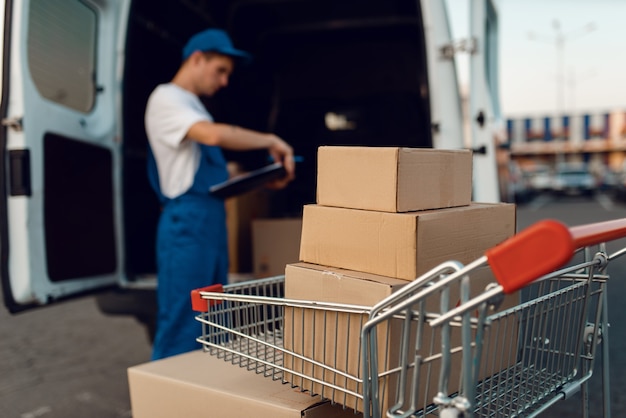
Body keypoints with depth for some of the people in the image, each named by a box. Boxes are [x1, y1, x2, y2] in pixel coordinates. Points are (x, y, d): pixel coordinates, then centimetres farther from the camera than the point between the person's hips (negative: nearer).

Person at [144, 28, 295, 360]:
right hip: (187, 221, -9)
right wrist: (271, 142, -15)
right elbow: (215, 135, -26)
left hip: (212, 220, 10)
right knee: (182, 324, -5)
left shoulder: (196, 108, 20)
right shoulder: (165, 99, -7)